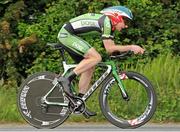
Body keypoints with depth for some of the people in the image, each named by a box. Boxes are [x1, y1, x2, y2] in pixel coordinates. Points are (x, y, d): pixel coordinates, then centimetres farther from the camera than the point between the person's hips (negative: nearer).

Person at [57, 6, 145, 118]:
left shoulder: (110, 25, 13)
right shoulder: (106, 21, -17)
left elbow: (112, 47, 13)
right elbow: (109, 48, -19)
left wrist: (132, 49, 3)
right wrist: (131, 47, -16)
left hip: (67, 35, 11)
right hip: (67, 34, -11)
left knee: (89, 67, 10)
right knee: (96, 57, -21)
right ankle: (67, 79, -17)